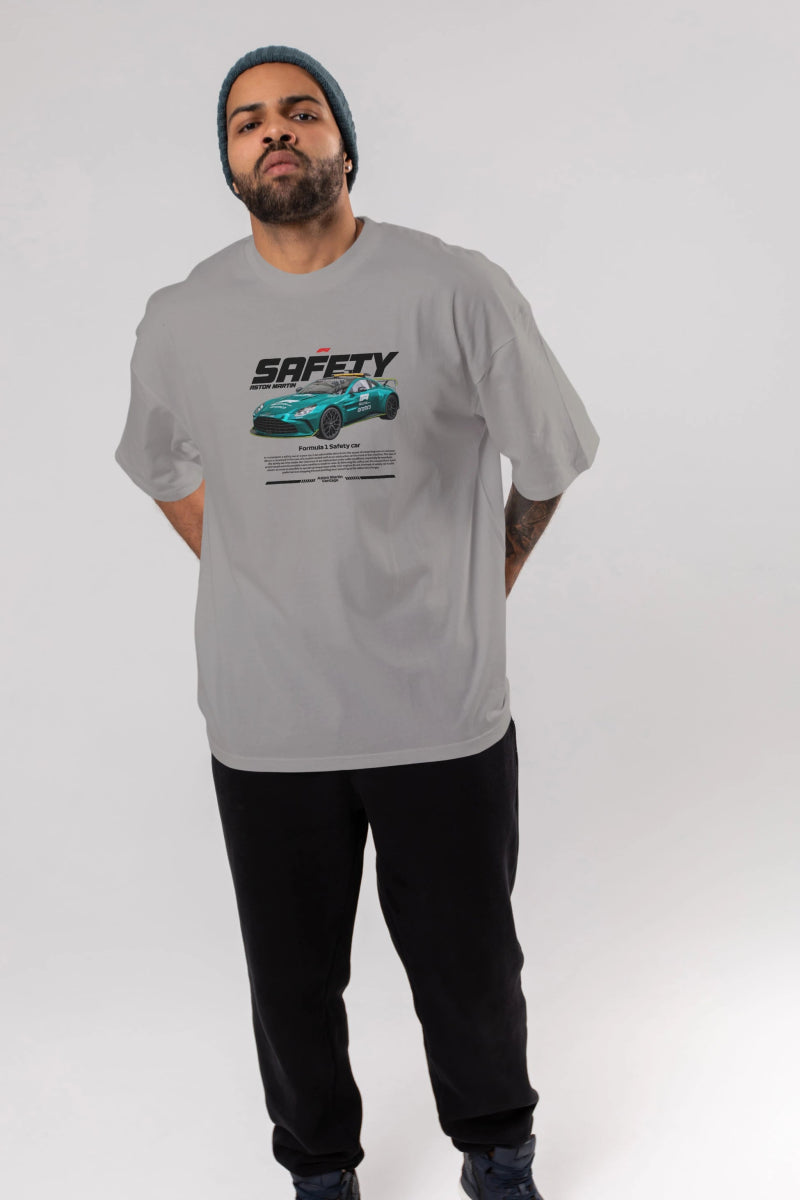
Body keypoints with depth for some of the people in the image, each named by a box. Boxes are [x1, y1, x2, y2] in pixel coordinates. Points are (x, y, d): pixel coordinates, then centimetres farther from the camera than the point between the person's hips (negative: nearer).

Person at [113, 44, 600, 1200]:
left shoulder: (460, 291, -8)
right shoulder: (183, 320, 0)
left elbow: (547, 465, 4)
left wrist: (474, 598, 10)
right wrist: (262, 589, 11)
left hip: (446, 713, -1)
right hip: (267, 724, 2)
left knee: (471, 969, 15)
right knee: (293, 979, 16)